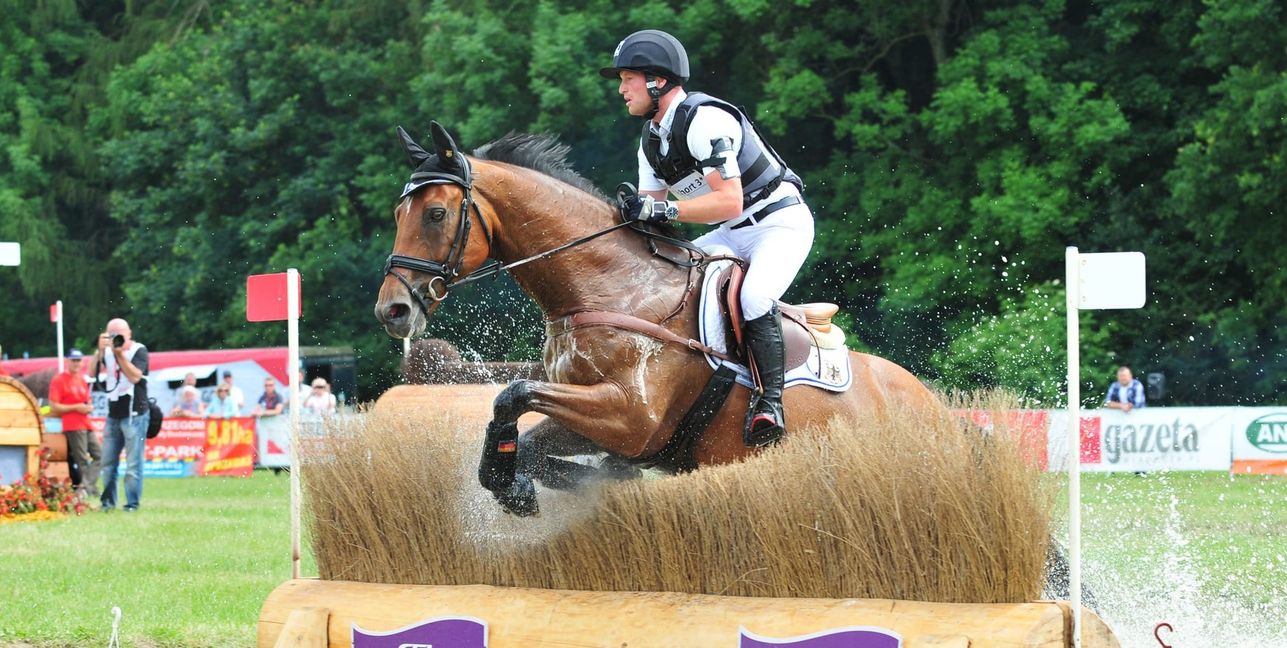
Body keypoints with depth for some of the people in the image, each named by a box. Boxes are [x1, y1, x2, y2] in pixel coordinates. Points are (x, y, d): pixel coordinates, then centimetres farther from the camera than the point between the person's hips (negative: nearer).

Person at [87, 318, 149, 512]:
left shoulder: (139, 351, -4)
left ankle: (132, 504, -2)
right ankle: (108, 502, 16)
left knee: (133, 464, -5)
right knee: (108, 462, 7)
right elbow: (92, 372, -2)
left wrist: (120, 353, -21)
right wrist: (100, 350, -13)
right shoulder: (107, 352, 10)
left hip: (134, 415, -5)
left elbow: (135, 376, -18)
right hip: (113, 415, 6)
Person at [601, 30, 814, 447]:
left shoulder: (704, 120, -22)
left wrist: (662, 210, -34)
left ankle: (769, 403, -31)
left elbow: (729, 202, -29)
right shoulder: (651, 141, 8)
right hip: (732, 235, 10)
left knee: (754, 297, -32)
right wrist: (630, 214, -12)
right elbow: (650, 209, 9)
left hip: (780, 221, -10)